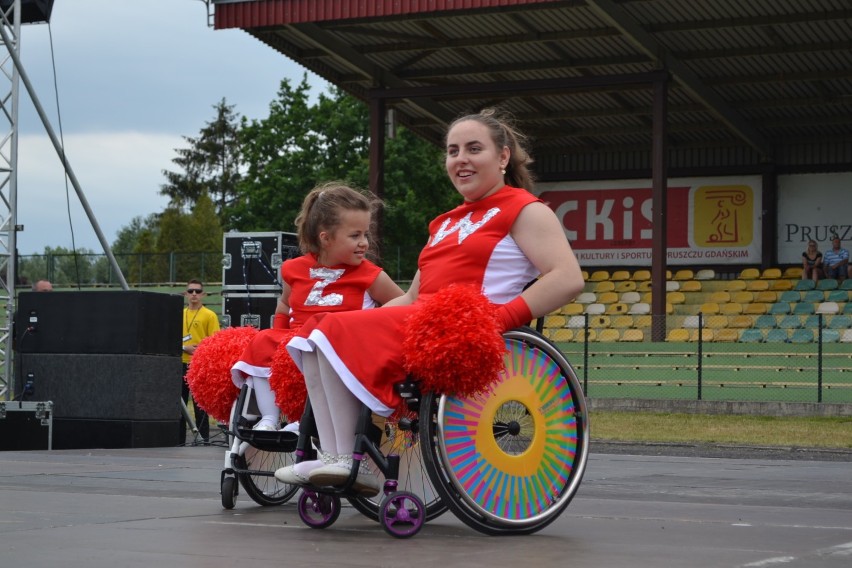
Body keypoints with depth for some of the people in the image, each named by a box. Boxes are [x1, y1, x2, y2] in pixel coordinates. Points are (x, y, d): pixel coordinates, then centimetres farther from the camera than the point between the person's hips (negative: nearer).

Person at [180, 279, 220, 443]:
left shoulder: (209, 315, 0)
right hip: (182, 364, 5)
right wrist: (185, 348, -5)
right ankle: (179, 440, 13)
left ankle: (204, 438, 3)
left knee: (200, 405, -3)